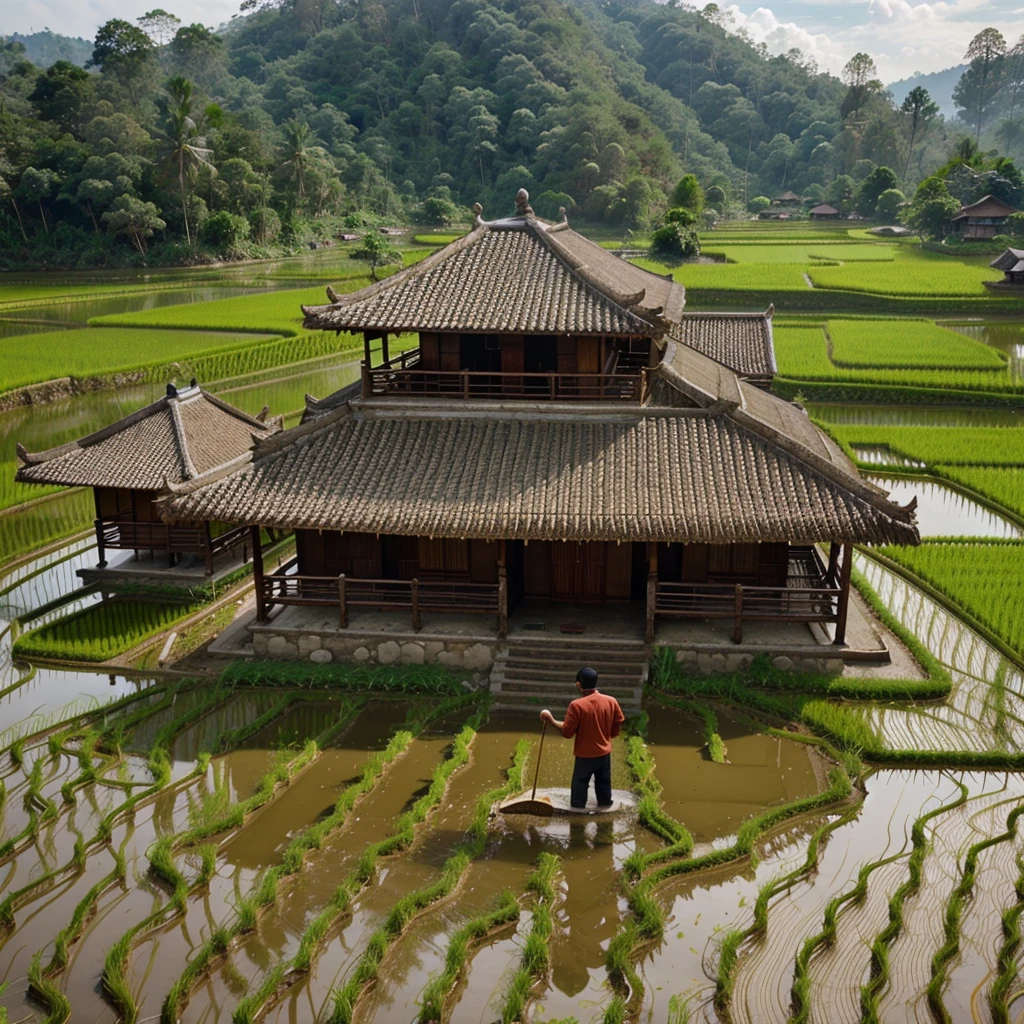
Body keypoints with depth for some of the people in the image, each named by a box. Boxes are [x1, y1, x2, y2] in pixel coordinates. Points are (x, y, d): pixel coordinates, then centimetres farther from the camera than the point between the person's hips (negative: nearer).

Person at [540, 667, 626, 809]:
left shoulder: (577, 705, -21)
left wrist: (551, 719, -4)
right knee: (604, 790, 19)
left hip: (585, 756, -4)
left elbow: (567, 732, -16)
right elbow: (617, 728, 3)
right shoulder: (611, 701, -8)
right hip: (605, 754, 4)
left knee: (579, 791, 11)